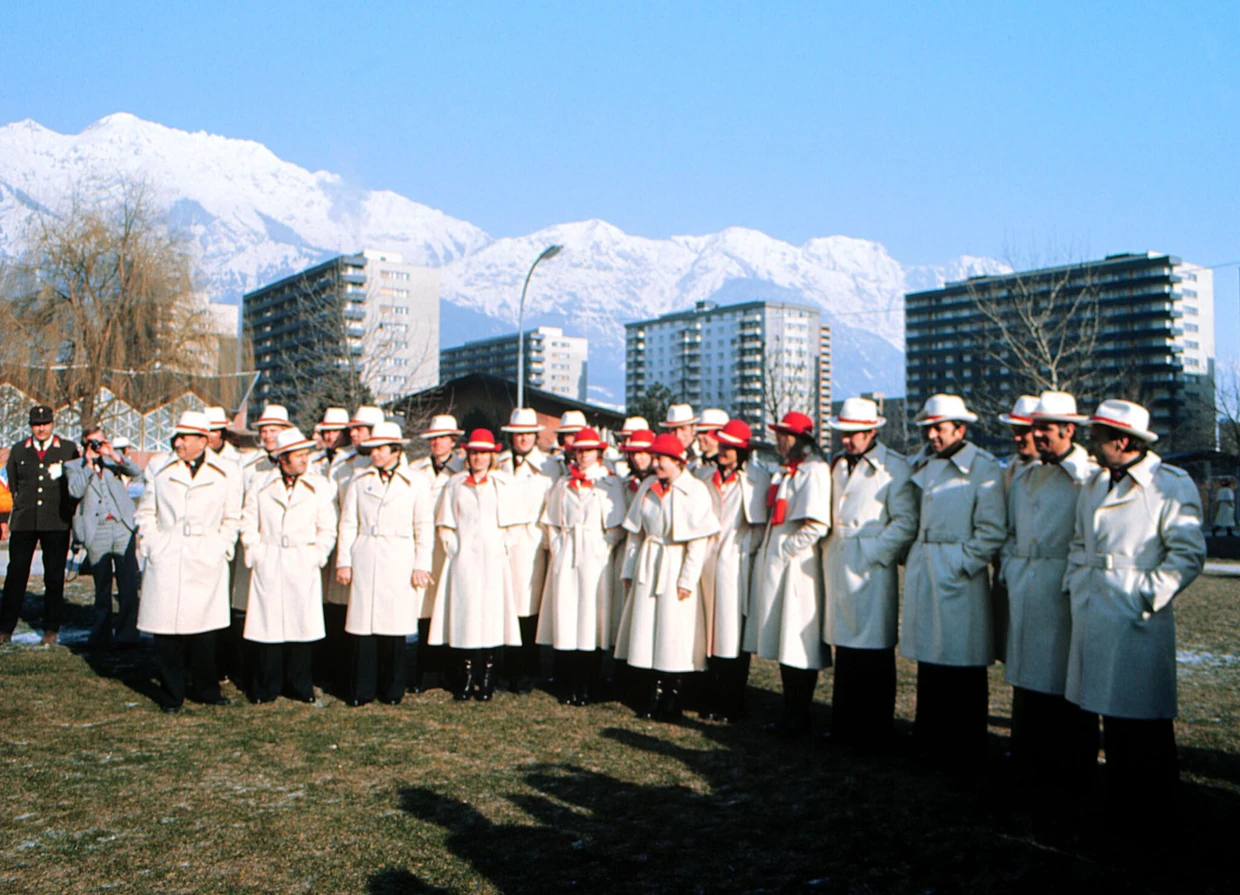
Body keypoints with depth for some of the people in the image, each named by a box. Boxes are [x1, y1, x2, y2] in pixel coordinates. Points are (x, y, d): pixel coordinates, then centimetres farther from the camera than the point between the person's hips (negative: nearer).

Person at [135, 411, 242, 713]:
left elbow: (232, 519, 11)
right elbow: (146, 512, 12)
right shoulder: (158, 467, 8)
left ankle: (207, 690, 19)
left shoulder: (226, 473, 6)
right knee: (166, 629, 1)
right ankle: (172, 695, 14)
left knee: (204, 630, 3)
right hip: (165, 561, 1)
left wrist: (222, 549, 2)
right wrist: (150, 546, 2)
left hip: (206, 562, 0)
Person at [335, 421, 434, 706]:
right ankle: (362, 690, 9)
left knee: (394, 625, -1)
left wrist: (421, 565, -1)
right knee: (363, 625, -1)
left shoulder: (416, 483, 5)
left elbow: (424, 528, 4)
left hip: (399, 562, -1)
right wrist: (343, 561, 5)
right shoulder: (360, 480, 10)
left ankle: (392, 690, 12)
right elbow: (348, 523, 11)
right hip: (364, 561, 1)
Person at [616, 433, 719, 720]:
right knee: (647, 629, 7)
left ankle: (672, 702, 12)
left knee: (674, 634, -1)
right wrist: (629, 570, 11)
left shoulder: (695, 490, -10)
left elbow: (699, 540, -12)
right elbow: (634, 531, 12)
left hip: (676, 566, -5)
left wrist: (687, 579, -14)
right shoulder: (648, 486, 7)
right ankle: (655, 697, 19)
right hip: (647, 567, 6)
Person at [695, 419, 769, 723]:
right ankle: (713, 701, 15)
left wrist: (747, 549, -7)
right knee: (711, 632, 6)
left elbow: (761, 524, -1)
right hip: (709, 560, 4)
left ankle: (733, 706, 7)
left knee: (735, 634, -2)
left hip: (737, 562, -4)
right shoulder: (705, 475, 12)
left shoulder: (757, 478, -2)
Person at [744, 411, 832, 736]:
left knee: (798, 646, -2)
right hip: (776, 563, 9)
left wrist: (784, 550, -14)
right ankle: (790, 716, 20)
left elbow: (816, 526, -20)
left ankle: (798, 720, 7)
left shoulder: (814, 470, -12)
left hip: (796, 564, -9)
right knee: (784, 645, 12)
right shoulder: (785, 470, 17)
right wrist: (769, 550, 14)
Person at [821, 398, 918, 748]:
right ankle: (843, 728, 20)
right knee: (844, 645, 11)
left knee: (873, 652, -2)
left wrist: (873, 554, -13)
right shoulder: (838, 464, 15)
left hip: (871, 566, -6)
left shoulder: (894, 467, -6)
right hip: (838, 567, 6)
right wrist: (829, 547, 10)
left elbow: (906, 522, -9)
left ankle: (873, 733, 9)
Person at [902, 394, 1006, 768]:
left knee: (963, 670, 1)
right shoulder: (921, 465, 13)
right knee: (928, 659, 13)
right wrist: (910, 556, 9)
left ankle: (964, 752, 12)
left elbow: (992, 531, -10)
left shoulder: (984, 468, -7)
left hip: (959, 576, -6)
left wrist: (962, 565, -14)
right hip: (922, 576, 6)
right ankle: (930, 742, 25)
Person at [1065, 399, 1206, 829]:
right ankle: (1118, 808, 26)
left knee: (1141, 724, 0)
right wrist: (1075, 586, 10)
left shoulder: (1172, 485, -9)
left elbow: (1188, 554, -12)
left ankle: (1148, 815, 14)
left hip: (1137, 622, -7)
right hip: (1092, 617, 7)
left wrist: (1148, 597, -15)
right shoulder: (1094, 484, 14)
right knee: (1110, 717, 14)